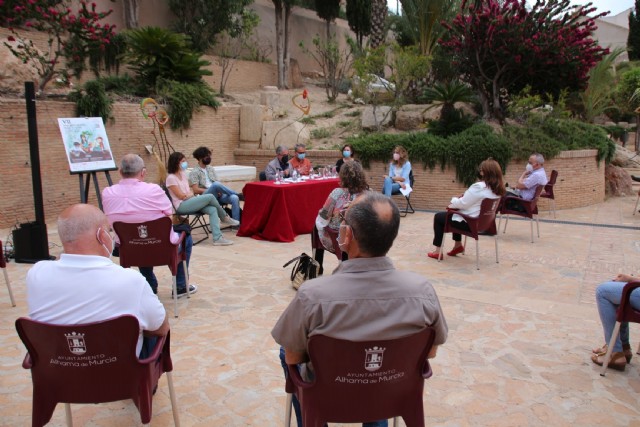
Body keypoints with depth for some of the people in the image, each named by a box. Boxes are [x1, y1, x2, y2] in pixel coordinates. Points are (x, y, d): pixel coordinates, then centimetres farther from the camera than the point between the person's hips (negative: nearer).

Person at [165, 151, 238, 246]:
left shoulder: (183, 173, 14)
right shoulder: (171, 178, -11)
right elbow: (181, 196, -13)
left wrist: (190, 194, -4)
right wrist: (192, 194, 3)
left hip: (190, 202, 8)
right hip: (182, 206, -8)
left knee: (212, 210, -20)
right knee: (210, 197, -21)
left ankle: (217, 238, -29)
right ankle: (225, 218, 2)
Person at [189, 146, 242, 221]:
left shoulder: (211, 168, 20)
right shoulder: (194, 172, 2)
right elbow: (195, 190, -9)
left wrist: (219, 191, -7)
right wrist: (212, 190, -15)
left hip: (217, 195, 5)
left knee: (234, 198, -25)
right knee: (216, 184, -35)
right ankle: (237, 194, -14)